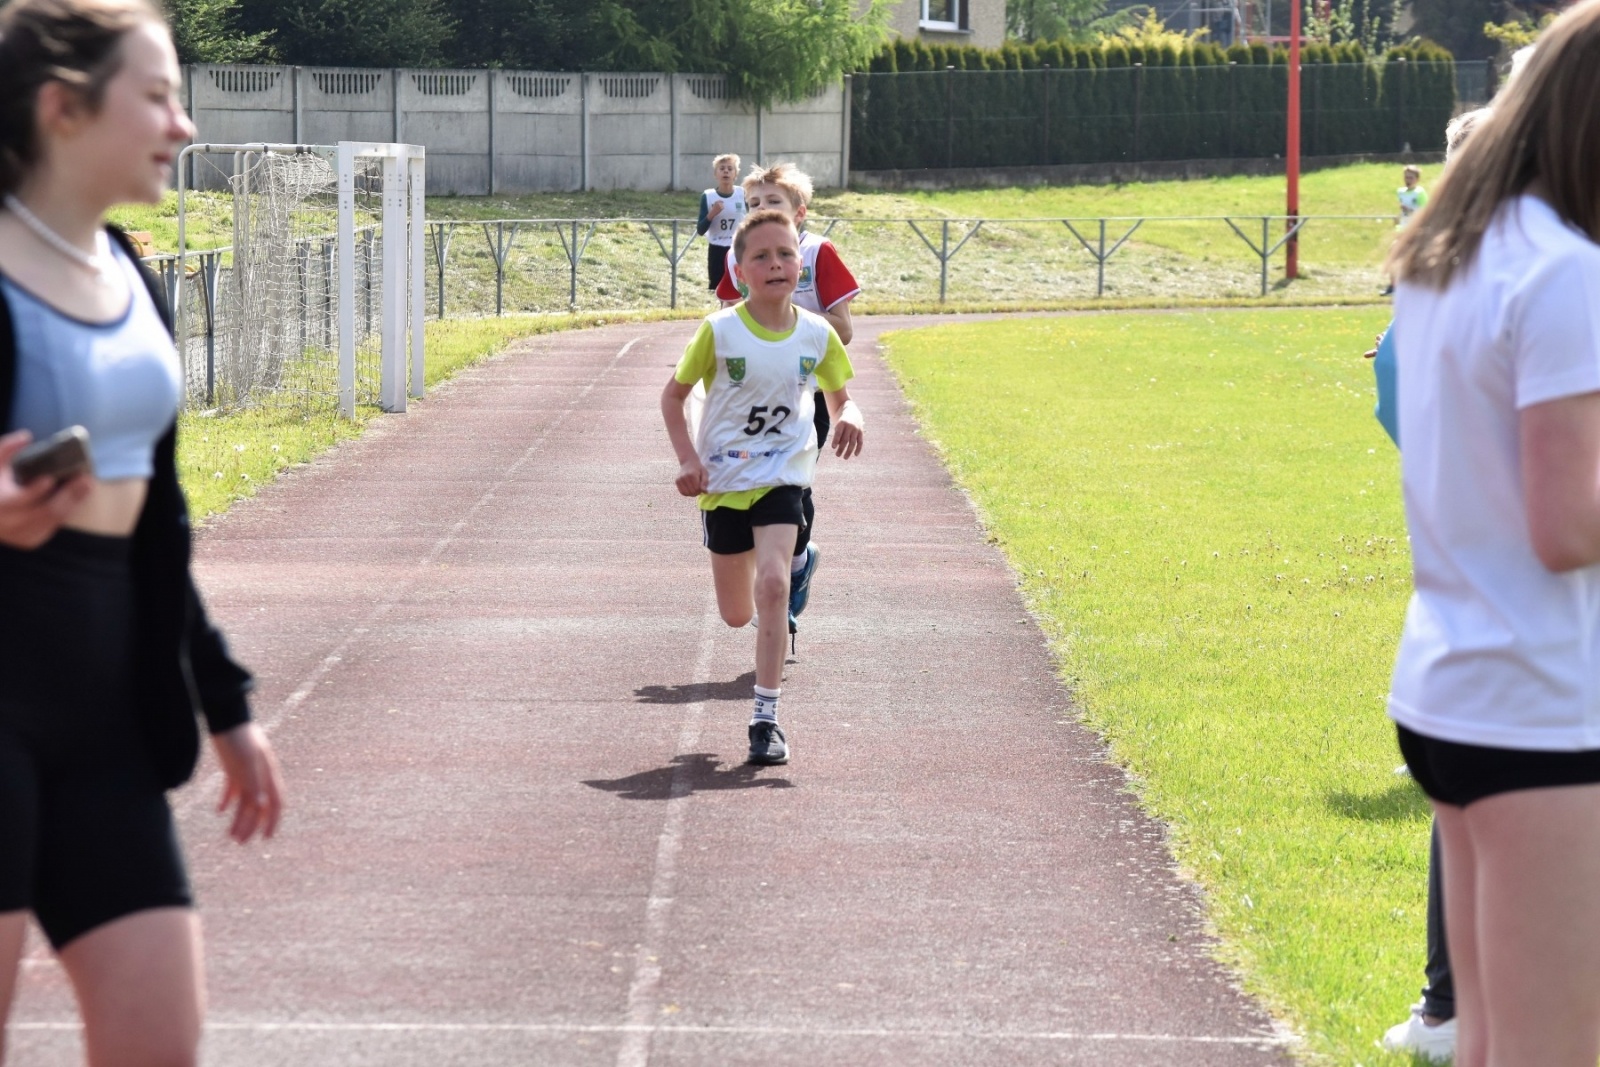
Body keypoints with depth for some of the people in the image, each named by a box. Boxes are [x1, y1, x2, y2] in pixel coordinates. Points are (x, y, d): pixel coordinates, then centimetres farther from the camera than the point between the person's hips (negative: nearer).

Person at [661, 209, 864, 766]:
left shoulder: (817, 336, -5)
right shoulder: (719, 331, -10)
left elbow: (840, 398, 11)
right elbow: (673, 395, 1)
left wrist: (849, 418, -13)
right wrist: (688, 458, -11)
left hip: (781, 478, 0)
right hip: (724, 481, 0)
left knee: (773, 584, -22)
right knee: (737, 614, 9)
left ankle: (766, 717, -17)